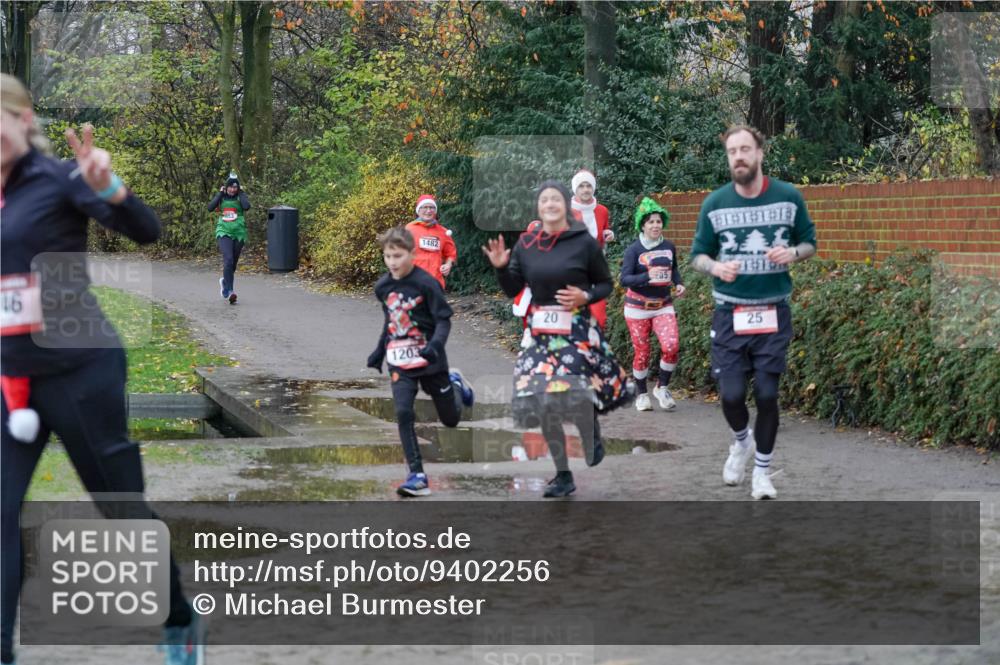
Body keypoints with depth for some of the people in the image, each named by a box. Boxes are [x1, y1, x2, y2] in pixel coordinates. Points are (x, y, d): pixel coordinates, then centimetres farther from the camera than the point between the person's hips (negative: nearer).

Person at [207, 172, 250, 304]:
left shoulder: (241, 196, 2)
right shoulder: (221, 196, 5)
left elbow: (246, 206, -19)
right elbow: (210, 207, -10)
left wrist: (240, 193, -8)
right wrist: (220, 193, -7)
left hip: (239, 233, 1)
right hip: (224, 232, -1)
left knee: (233, 263, 10)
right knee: (228, 259, -22)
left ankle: (225, 281, 38)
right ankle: (229, 290, -20)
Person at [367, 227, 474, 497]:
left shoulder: (426, 283, -15)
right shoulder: (382, 286, 2)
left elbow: (444, 320, -13)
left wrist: (436, 344, -30)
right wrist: (379, 351, 20)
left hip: (429, 361, -3)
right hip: (400, 362, 3)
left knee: (451, 419, 11)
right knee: (403, 413, -17)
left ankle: (454, 383, 46)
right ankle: (417, 477, -14)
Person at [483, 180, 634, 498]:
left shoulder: (584, 242, -6)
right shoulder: (526, 243, 3)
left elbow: (605, 284, 3)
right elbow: (512, 290, 7)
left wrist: (586, 297, -15)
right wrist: (501, 267, -9)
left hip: (577, 330, -4)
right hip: (540, 331, 4)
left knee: (575, 395, -17)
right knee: (541, 401, 2)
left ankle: (593, 440, 19)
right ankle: (563, 475, 15)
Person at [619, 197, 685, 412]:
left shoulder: (669, 247, 1)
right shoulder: (634, 249, -11)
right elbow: (624, 279, -18)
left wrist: (678, 283, 1)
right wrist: (648, 276, -32)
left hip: (663, 305, 3)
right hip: (638, 307, -3)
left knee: (671, 346, -15)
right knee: (642, 352, 3)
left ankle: (662, 387, 6)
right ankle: (642, 394, 22)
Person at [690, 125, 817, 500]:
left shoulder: (789, 197, -2)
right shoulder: (714, 204, -2)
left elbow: (810, 243, 9)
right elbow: (697, 256, 4)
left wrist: (793, 253, -14)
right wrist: (716, 267, -18)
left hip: (773, 312, 0)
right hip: (729, 313, 0)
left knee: (766, 395, 1)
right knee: (731, 394, -5)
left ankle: (762, 469, 19)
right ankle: (741, 441, 29)